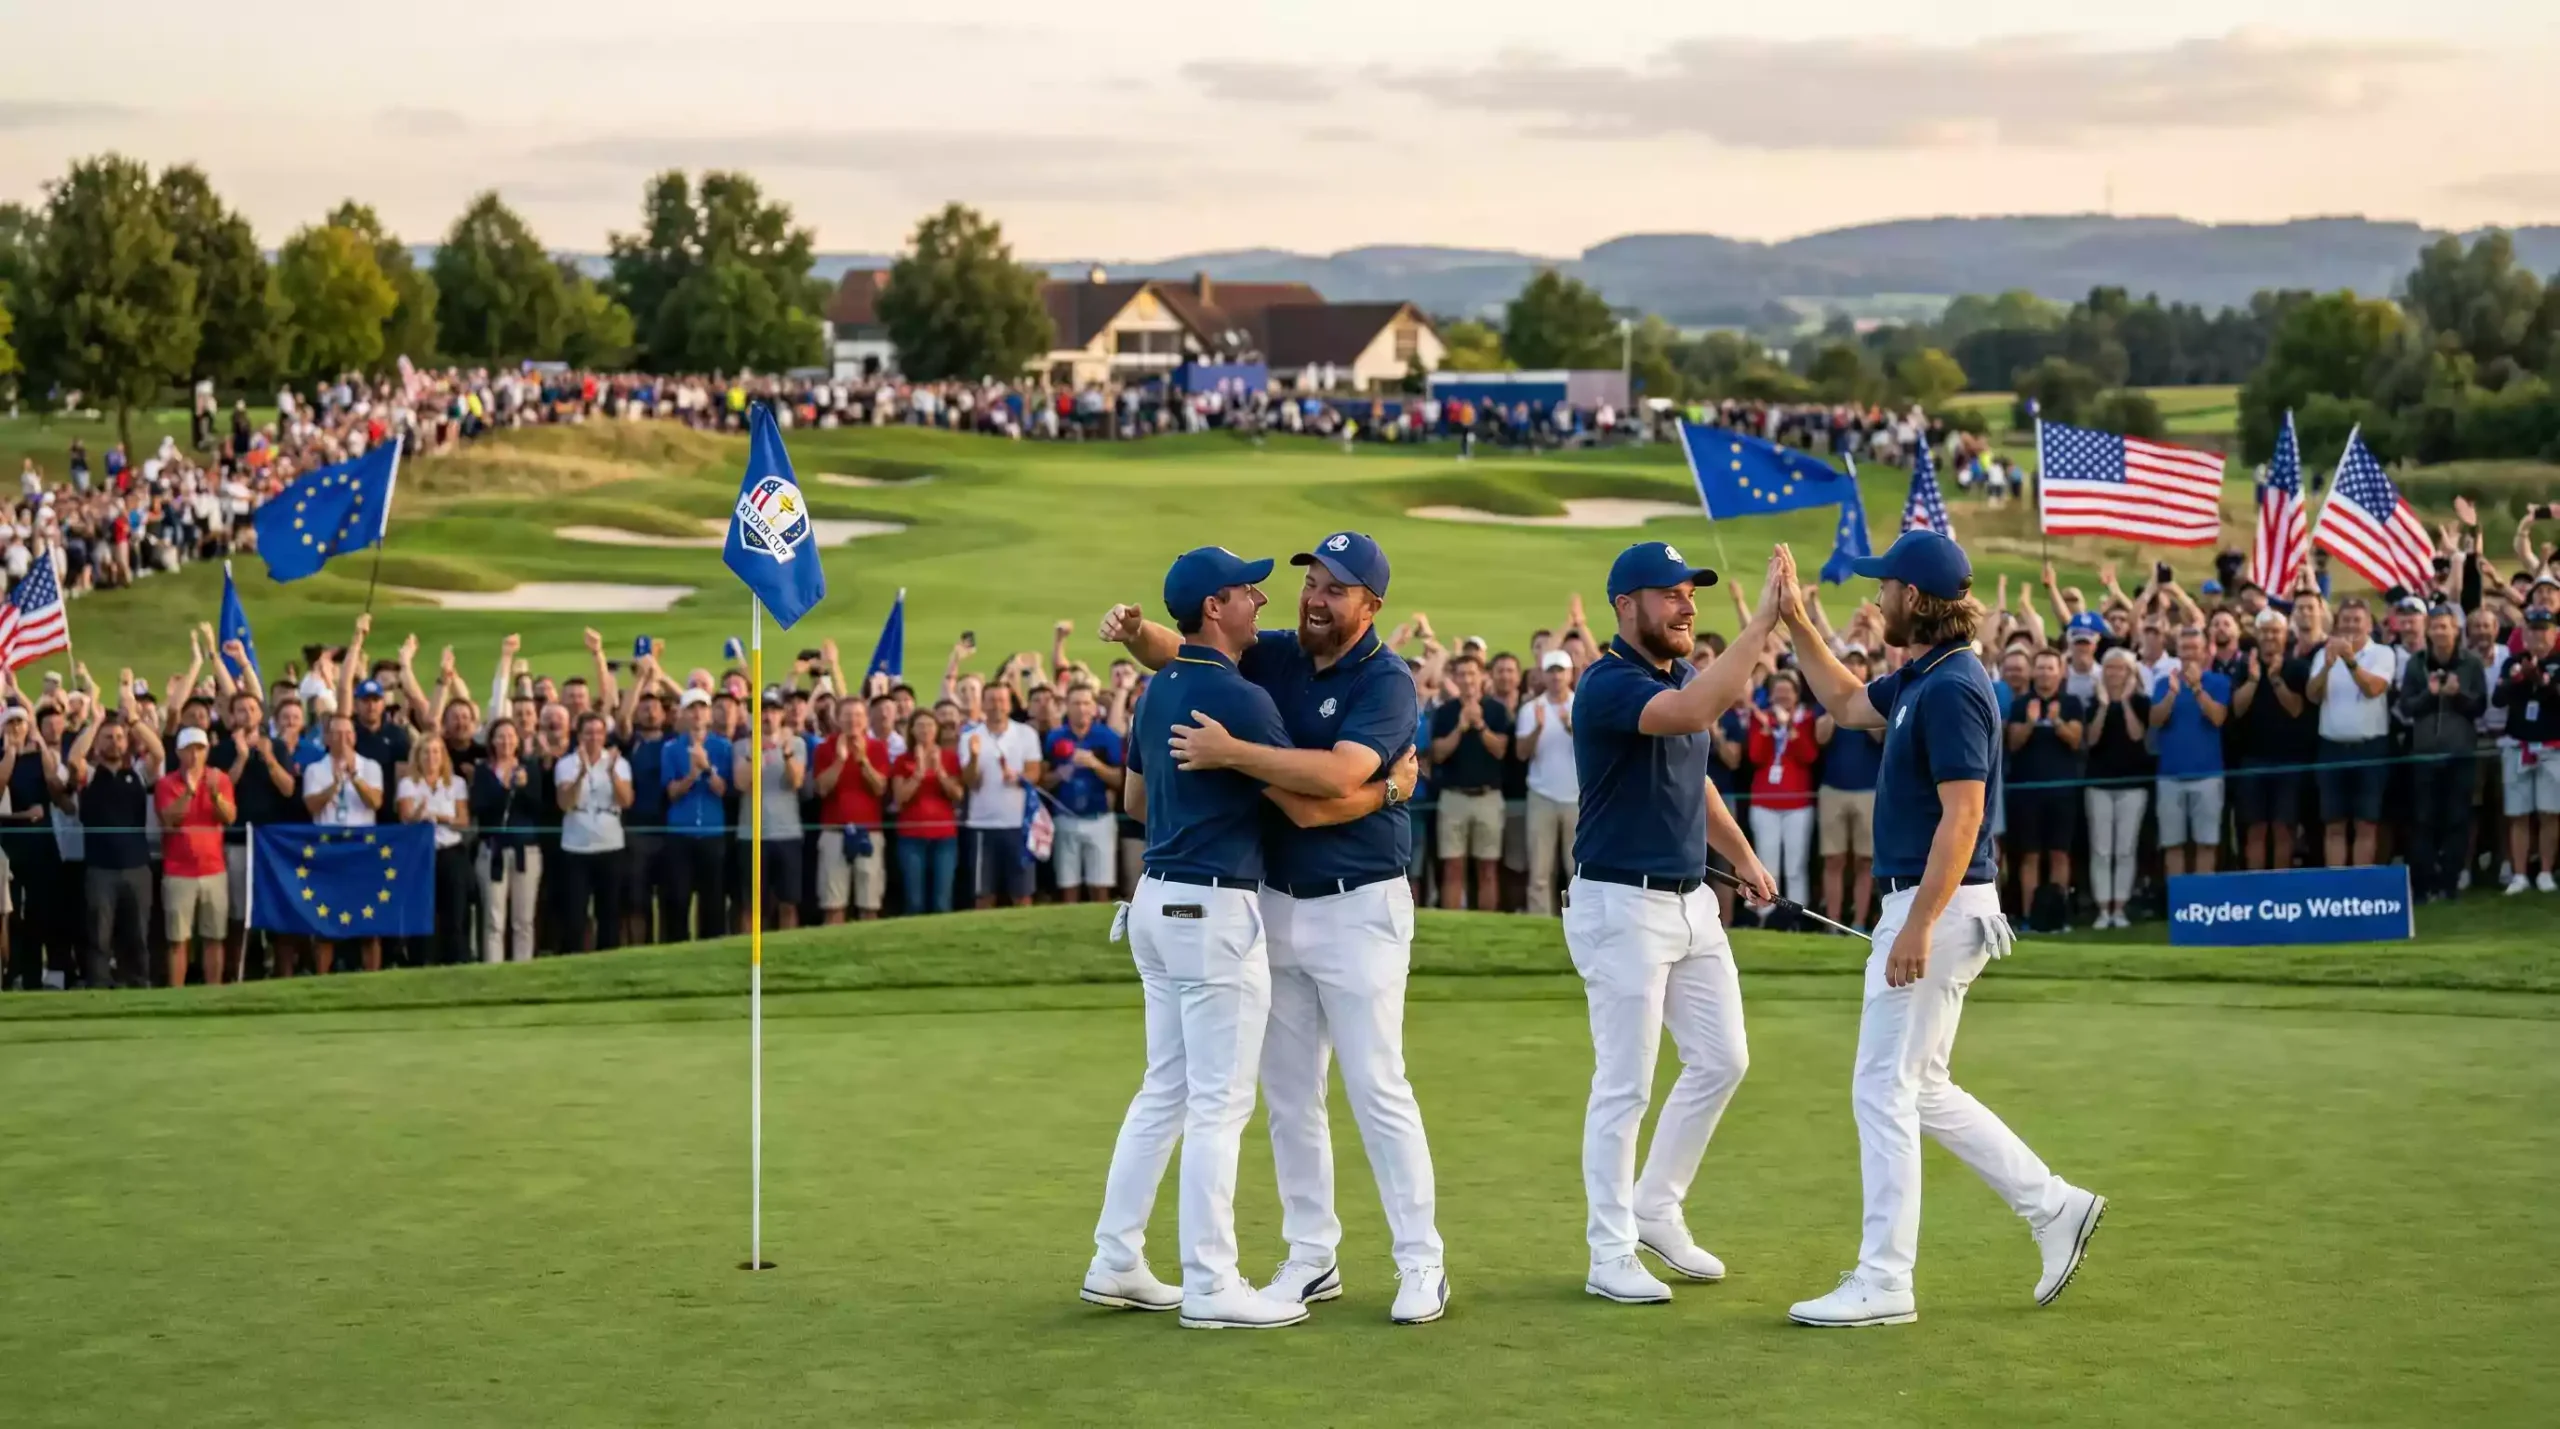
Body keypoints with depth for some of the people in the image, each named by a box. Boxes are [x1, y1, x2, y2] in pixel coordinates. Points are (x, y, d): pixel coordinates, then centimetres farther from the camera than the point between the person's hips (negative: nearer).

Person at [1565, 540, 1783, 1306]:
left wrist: (1742, 855, 21)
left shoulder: (1678, 675, 10)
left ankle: (1657, 1211, 26)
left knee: (1721, 1060, 12)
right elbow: (1691, 712, -37)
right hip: (1620, 906, -9)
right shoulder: (1609, 684, -18)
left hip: (1691, 900, 9)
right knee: (1623, 1086, -3)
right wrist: (1763, 621, -37)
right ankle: (1611, 1255, 6)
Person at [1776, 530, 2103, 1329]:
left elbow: (1961, 817, -23)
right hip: (1922, 905, 10)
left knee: (1885, 1091, -5)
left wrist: (1917, 927, -26)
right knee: (1921, 1091, 16)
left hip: (1939, 907, -10)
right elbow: (1847, 703, 32)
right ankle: (2054, 1209, 20)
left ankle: (1883, 1283, -1)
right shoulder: (1919, 680, 12)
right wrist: (1796, 623, 25)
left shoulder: (1951, 689, -18)